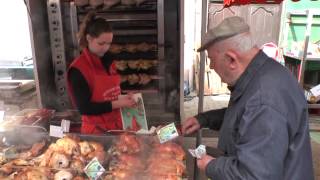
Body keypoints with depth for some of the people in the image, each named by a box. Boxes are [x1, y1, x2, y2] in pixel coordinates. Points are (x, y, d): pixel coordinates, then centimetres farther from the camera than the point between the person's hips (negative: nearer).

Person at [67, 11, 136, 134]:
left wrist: (123, 99, -5)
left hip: (117, 125, 6)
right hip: (96, 130, -6)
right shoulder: (78, 69, -18)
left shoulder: (107, 60, 2)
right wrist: (117, 103, -23)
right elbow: (84, 108, -20)